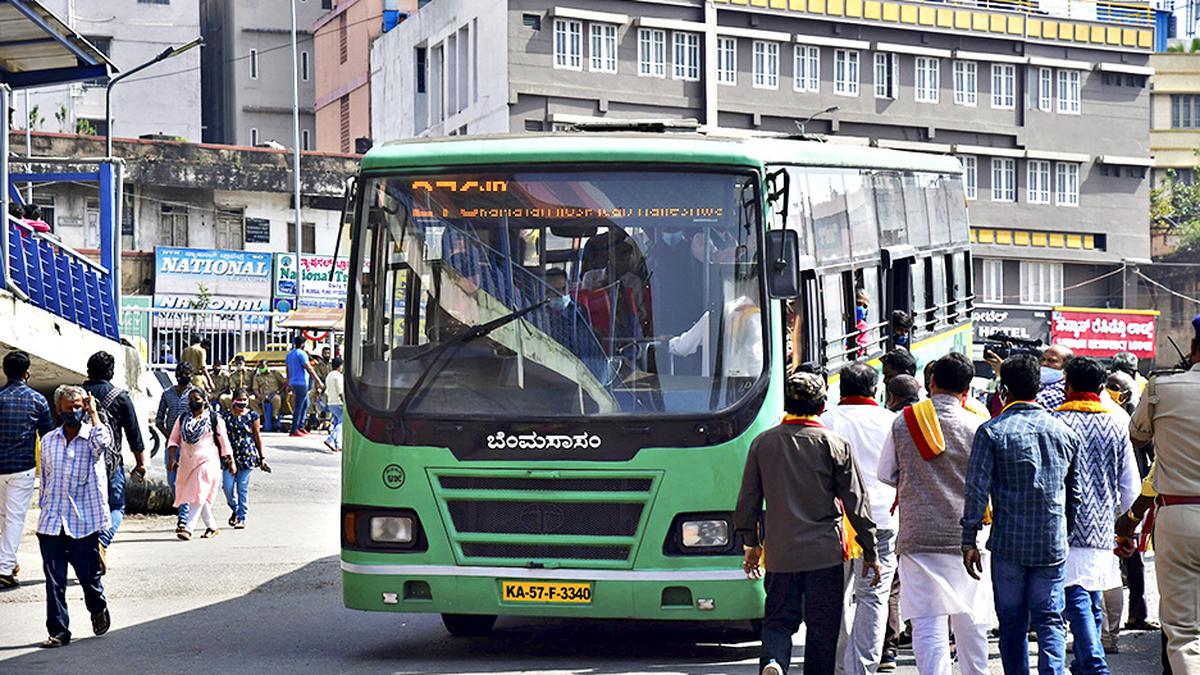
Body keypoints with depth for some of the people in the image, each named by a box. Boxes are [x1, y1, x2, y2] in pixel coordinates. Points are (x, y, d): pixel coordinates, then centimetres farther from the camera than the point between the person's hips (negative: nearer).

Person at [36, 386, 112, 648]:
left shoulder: (91, 437, -2)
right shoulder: (48, 441, 10)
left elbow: (102, 441, -28)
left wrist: (92, 412, -15)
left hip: (84, 522, -3)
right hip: (51, 524, 3)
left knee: (89, 575, 7)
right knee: (54, 580, 0)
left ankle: (98, 609, 36)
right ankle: (58, 631, 5)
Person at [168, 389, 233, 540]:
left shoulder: (214, 419, 4)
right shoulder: (182, 419, 14)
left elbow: (224, 442, 7)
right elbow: (174, 439, 11)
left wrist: (230, 461, 7)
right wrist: (172, 455, -5)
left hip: (207, 461, -5)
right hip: (187, 462, 5)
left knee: (198, 495, -16)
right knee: (200, 497, 5)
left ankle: (188, 528, -24)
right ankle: (212, 527, 17)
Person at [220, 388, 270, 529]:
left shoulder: (252, 416, 3)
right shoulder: (226, 416, 5)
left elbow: (257, 437, 7)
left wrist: (262, 458, 6)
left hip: (247, 456, -1)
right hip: (230, 456, 1)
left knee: (243, 488, 1)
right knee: (228, 486, -4)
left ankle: (242, 518, 9)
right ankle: (234, 509, 24)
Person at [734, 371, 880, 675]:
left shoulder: (763, 443, 3)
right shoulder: (834, 445, -5)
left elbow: (748, 499, 7)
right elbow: (856, 502, -2)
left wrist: (750, 543, 20)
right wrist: (870, 552, 5)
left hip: (780, 553, 2)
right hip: (824, 552, -2)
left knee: (778, 619, 10)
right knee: (822, 627, 7)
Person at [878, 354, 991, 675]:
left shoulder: (903, 422, -1)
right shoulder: (976, 426, -4)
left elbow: (885, 473, 8)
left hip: (918, 536, 0)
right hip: (966, 537, 0)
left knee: (927, 622, -4)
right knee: (970, 619, 13)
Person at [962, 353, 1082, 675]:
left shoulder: (992, 431, -5)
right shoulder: (1064, 432, 6)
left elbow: (977, 489, -9)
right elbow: (1075, 494, 13)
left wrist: (969, 540, -5)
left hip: (1008, 543, -2)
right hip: (1052, 543, 2)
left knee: (1012, 623, 7)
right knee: (1050, 620, 4)